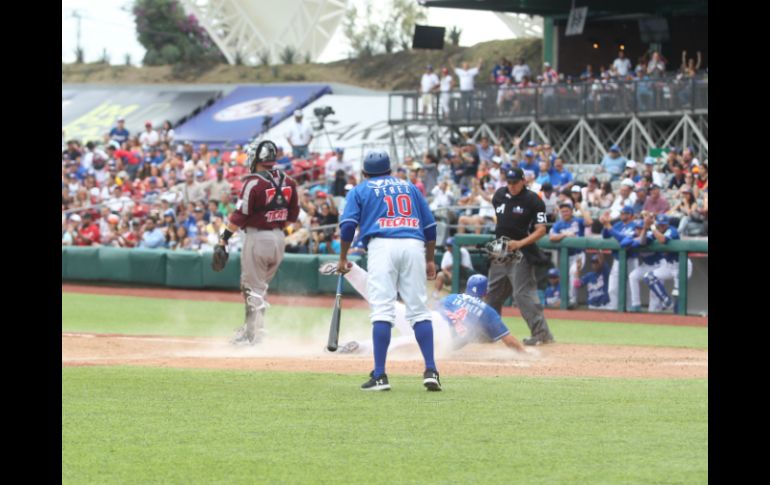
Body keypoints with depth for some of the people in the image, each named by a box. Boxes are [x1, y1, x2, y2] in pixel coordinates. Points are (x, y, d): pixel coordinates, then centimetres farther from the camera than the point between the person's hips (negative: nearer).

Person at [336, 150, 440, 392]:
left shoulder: (360, 190, 17)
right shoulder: (409, 187, 26)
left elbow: (348, 224, 3)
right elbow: (430, 225, 21)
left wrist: (343, 258, 10)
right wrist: (430, 260, 25)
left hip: (382, 245, -2)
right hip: (414, 245, 3)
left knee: (382, 310, -7)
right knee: (419, 309, 4)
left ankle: (379, 376, -11)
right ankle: (430, 370, -6)